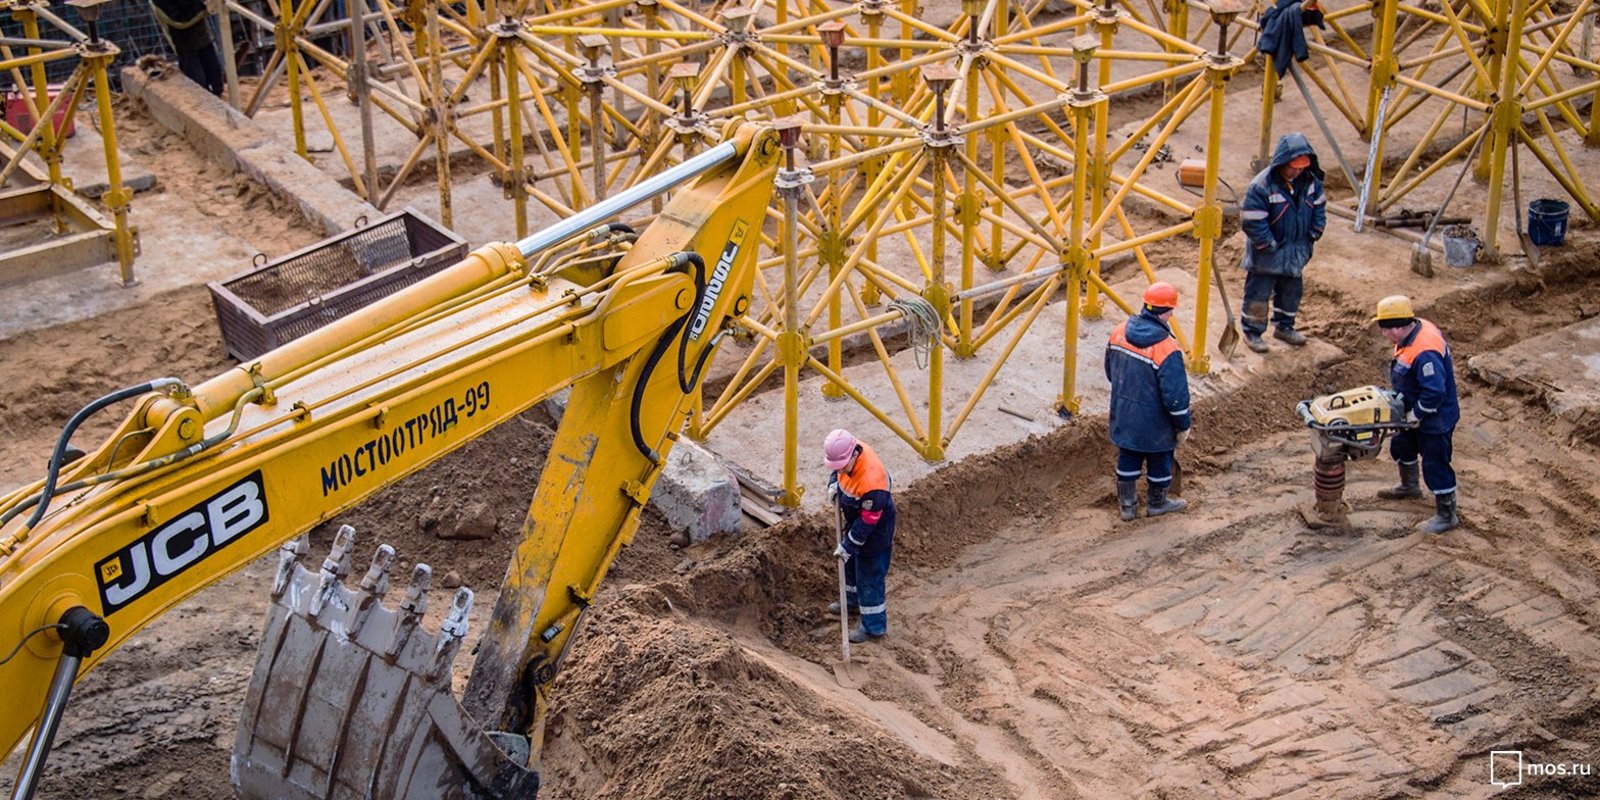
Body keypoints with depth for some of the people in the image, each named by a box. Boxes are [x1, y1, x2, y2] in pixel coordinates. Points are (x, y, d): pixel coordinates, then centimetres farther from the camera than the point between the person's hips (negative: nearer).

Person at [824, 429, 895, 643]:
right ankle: (853, 599, 53)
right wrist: (833, 483, -7)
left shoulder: (872, 483, -41)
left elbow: (868, 522, -30)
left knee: (869, 578, 4)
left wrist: (847, 546, -21)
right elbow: (839, 470, 11)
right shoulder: (849, 453, -17)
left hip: (875, 531, -9)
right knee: (851, 564, 29)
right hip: (855, 521, 9)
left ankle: (874, 626, 20)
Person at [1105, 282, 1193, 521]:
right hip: (1154, 422, -5)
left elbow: (1110, 371, 7)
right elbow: (1176, 394, -23)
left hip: (1123, 415, 5)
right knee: (1159, 460, 19)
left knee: (1127, 459, 21)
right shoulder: (1167, 349, -30)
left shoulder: (1120, 333, -10)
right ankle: (1157, 503, 39)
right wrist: (1183, 425, -8)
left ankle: (1127, 504, 34)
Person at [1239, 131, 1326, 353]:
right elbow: (1252, 222, -24)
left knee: (1291, 291, 21)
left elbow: (1319, 208, 10)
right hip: (1267, 255, -6)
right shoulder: (1261, 186, -26)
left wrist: (1312, 237, 1)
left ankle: (1284, 327, 39)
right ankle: (1252, 332, 20)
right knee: (1258, 293, 5)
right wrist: (1270, 245, -20)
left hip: (1296, 252, 6)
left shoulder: (1310, 180, -5)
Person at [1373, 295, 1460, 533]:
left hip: (1436, 418, -11)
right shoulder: (1418, 329, -5)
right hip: (1414, 412, 11)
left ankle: (1447, 515, 18)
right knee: (1401, 446, 29)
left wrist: (1415, 415, -22)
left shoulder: (1424, 352, -36)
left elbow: (1435, 392, -36)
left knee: (1435, 465, 2)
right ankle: (1409, 486, 54)